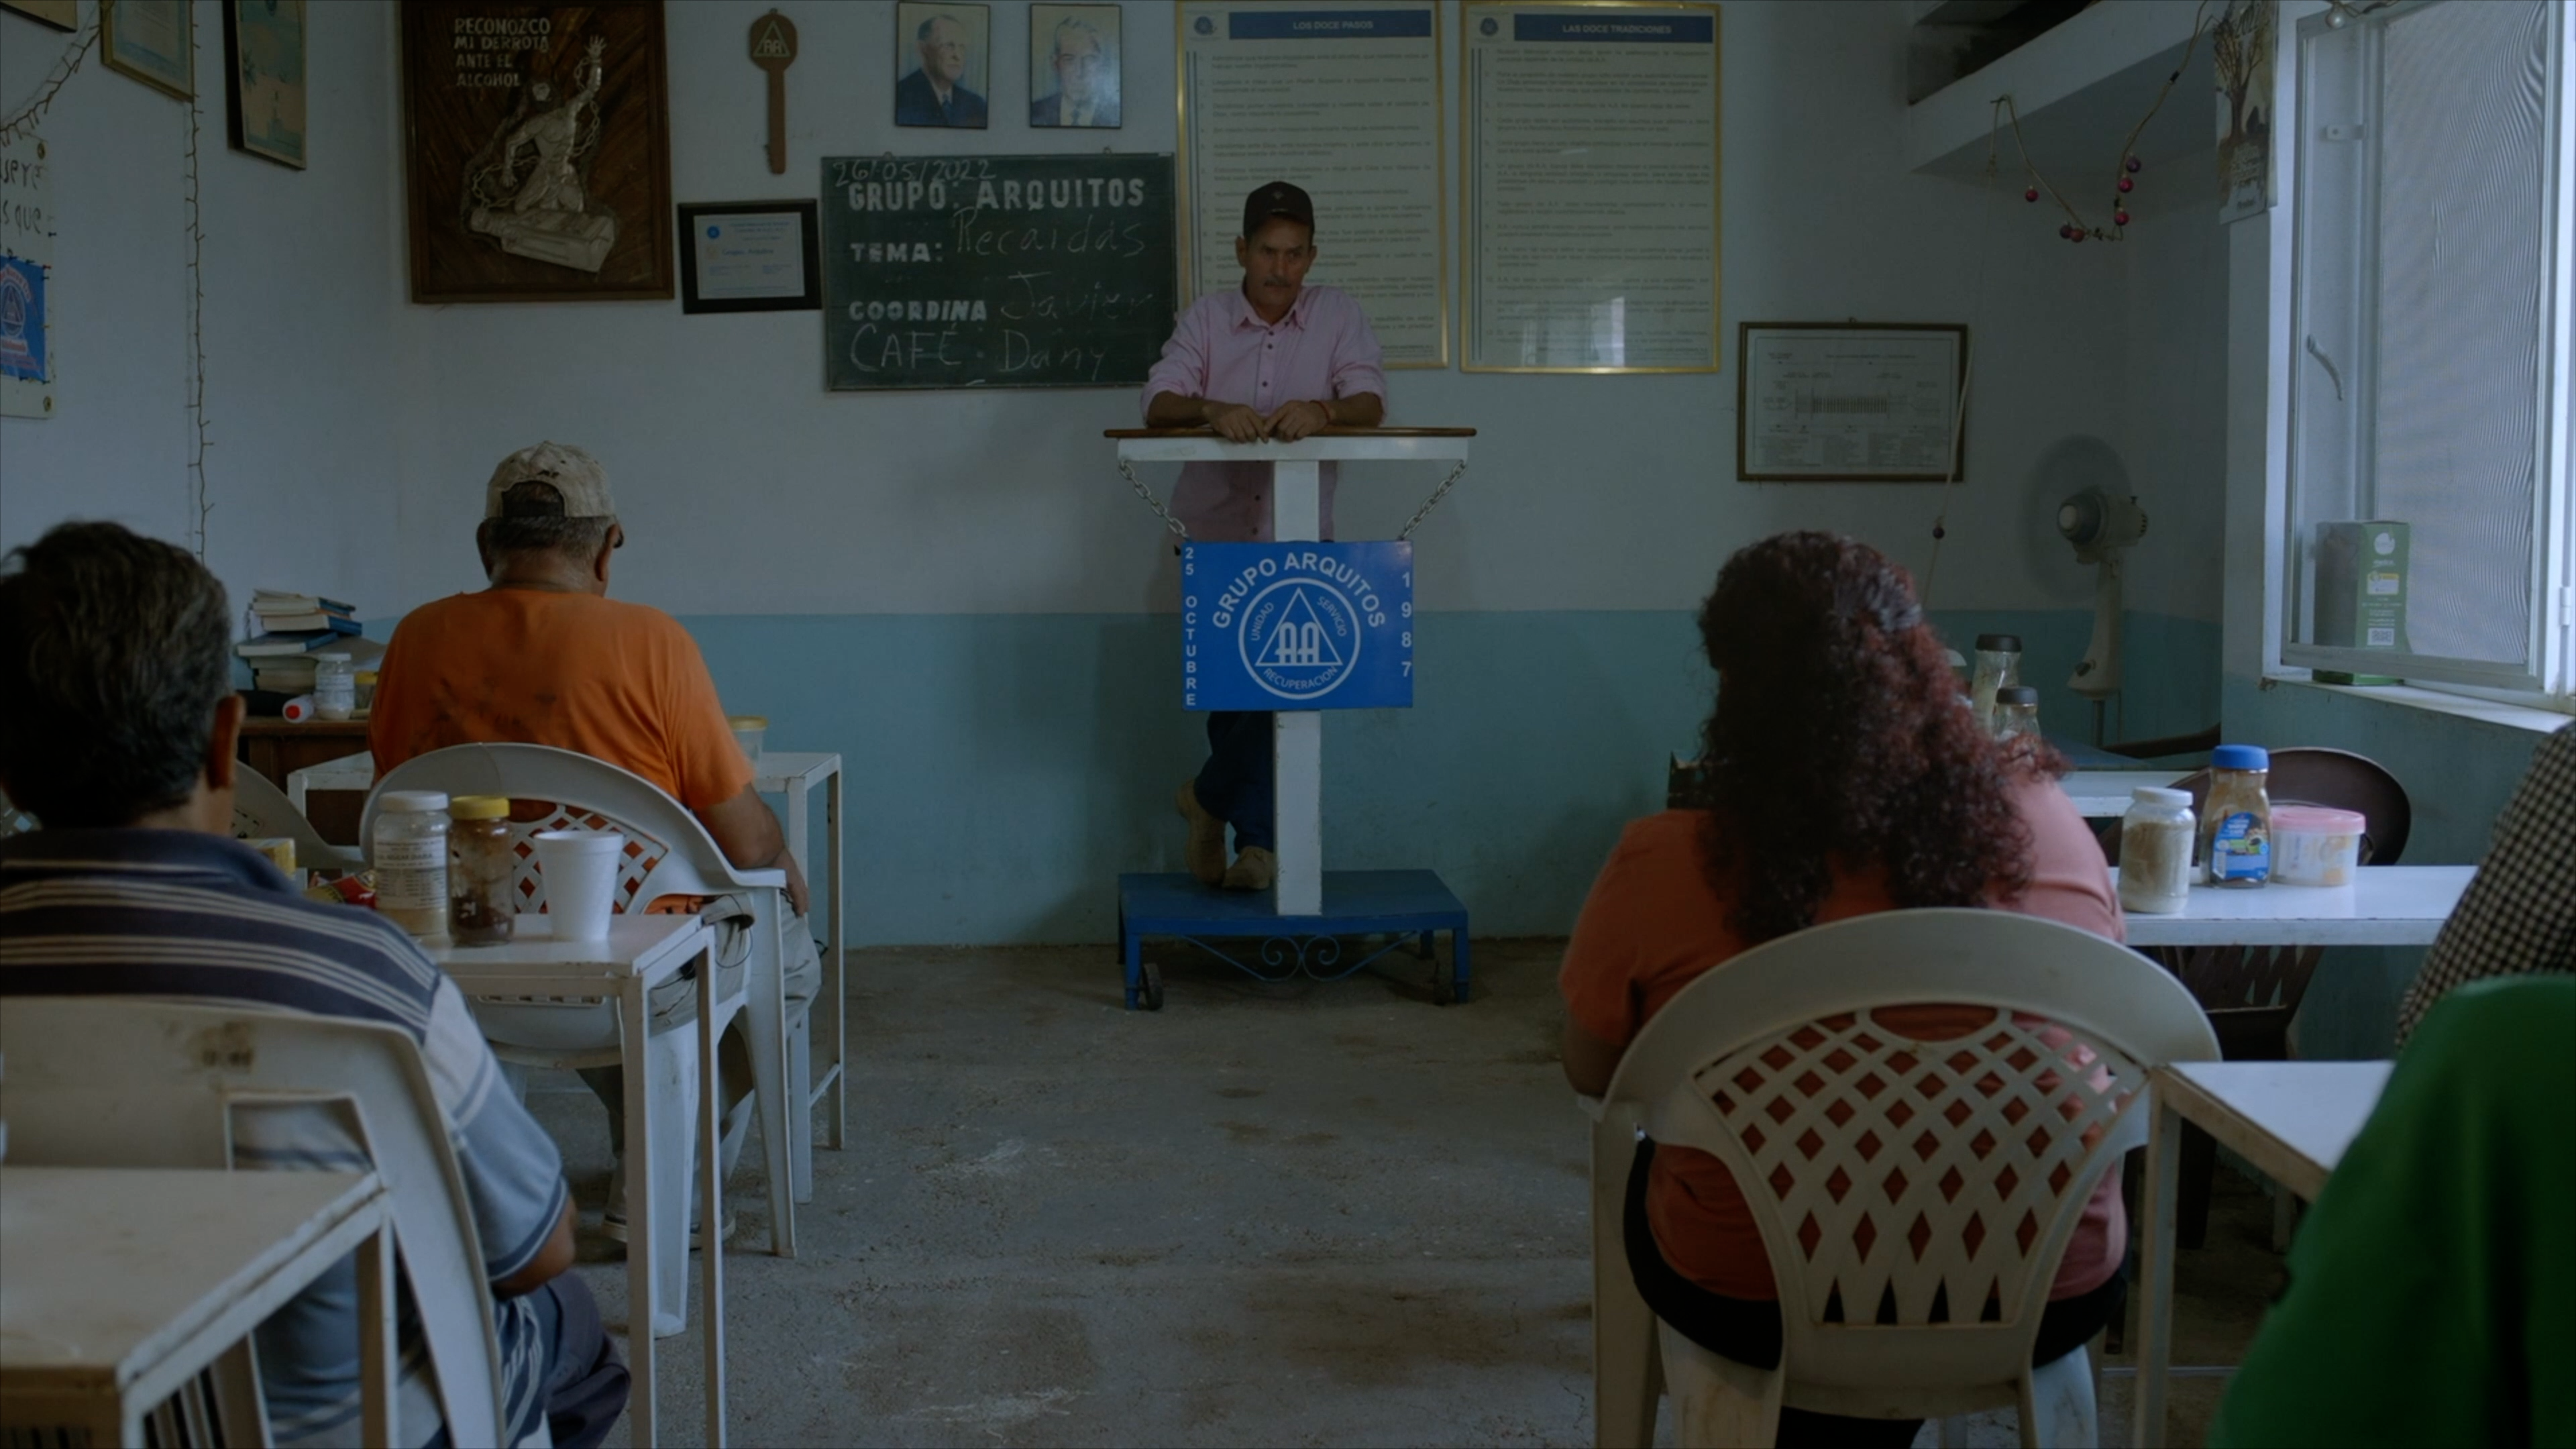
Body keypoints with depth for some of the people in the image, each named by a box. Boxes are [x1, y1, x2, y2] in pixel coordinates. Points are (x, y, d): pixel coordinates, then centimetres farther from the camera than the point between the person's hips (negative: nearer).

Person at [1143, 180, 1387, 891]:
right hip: (1215, 536, 0)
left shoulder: (1338, 315, 2)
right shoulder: (1206, 317, 2)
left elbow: (1369, 404, -9)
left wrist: (1320, 410, -31)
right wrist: (1213, 411, -31)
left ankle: (1210, 799, 12)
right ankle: (1257, 839, 15)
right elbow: (1159, 404, -9)